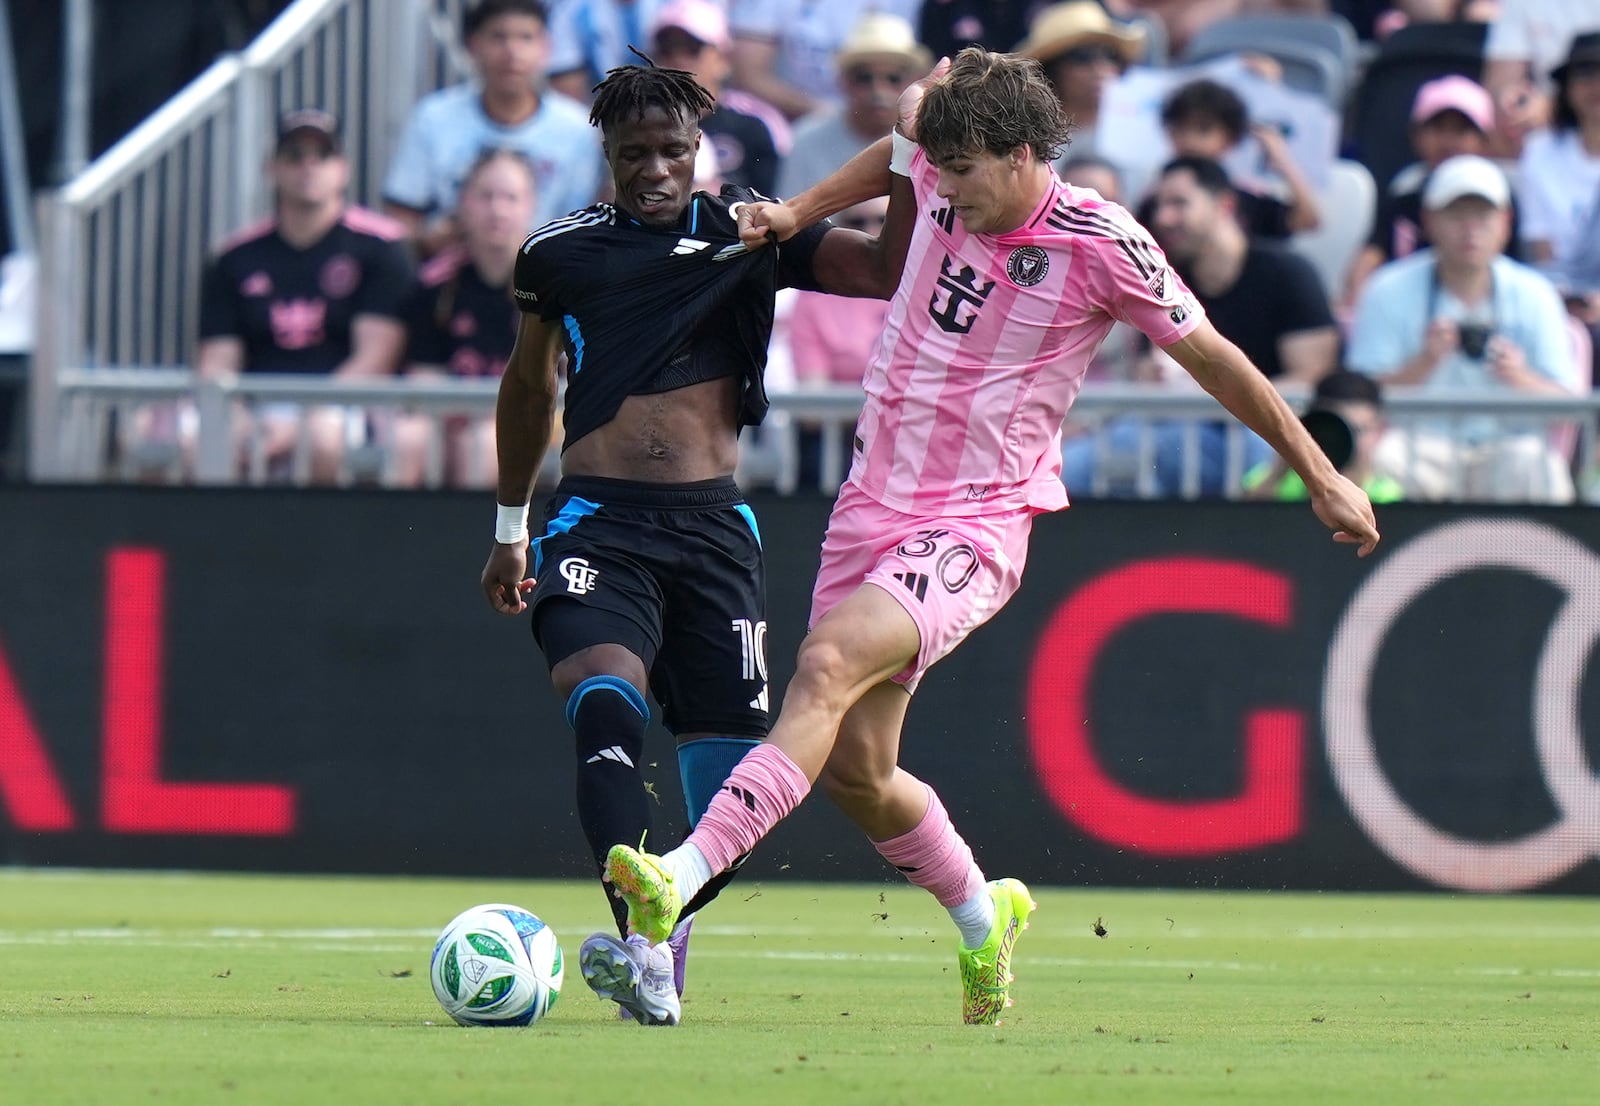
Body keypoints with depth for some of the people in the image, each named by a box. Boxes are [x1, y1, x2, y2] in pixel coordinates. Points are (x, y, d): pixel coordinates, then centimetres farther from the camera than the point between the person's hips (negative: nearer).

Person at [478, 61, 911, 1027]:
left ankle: (669, 923, 29)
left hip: (713, 526, 1)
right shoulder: (562, 252, 14)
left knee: (734, 777, 0)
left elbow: (886, 273, 0)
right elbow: (529, 385, 29)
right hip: (598, 525, -1)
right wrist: (512, 525, 34)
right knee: (606, 703, -28)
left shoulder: (749, 235, 10)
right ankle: (640, 947, -39)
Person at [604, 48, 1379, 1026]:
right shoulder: (940, 179, 1)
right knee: (853, 767, 7)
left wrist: (1323, 479, 3)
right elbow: (898, 153, 28)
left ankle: (682, 877, -40)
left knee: (828, 664, -30)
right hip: (873, 502, 7)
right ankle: (981, 916, 33)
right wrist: (799, 212, 20)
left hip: (976, 526, -7)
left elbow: (1214, 358, -2)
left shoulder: (1101, 245, -13)